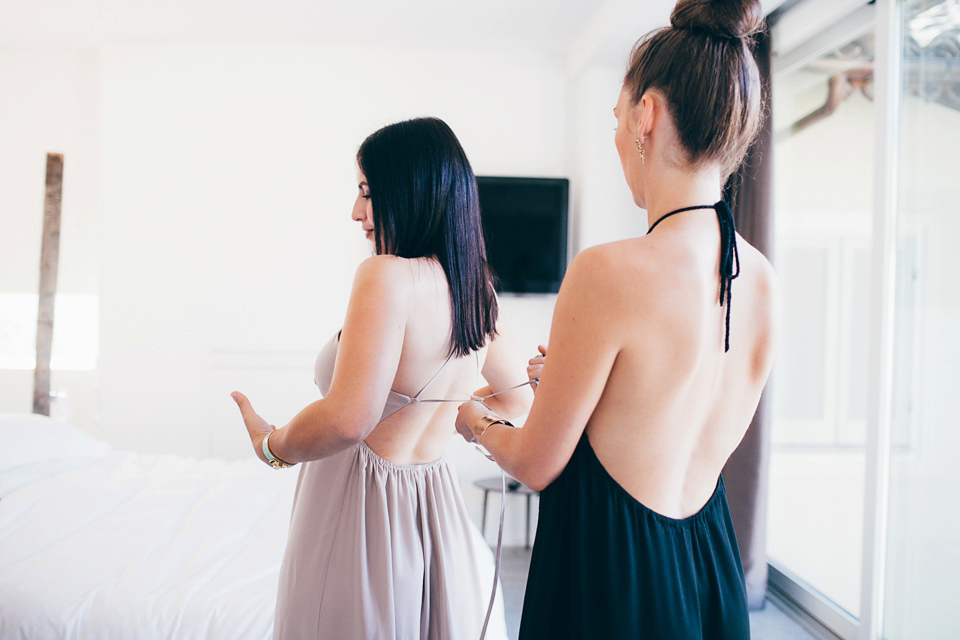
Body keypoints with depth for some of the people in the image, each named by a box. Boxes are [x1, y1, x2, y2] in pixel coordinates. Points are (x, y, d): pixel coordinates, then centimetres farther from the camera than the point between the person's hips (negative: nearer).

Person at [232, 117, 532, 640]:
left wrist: (272, 446, -11)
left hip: (361, 510, -7)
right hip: (437, 508, 7)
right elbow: (519, 397, 16)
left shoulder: (387, 274, -22)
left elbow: (347, 421, -30)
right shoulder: (475, 287, 1)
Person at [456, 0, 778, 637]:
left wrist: (478, 423, 8)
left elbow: (538, 466, -14)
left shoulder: (608, 272, -27)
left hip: (612, 582, -6)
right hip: (713, 567, 7)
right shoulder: (763, 279, -5)